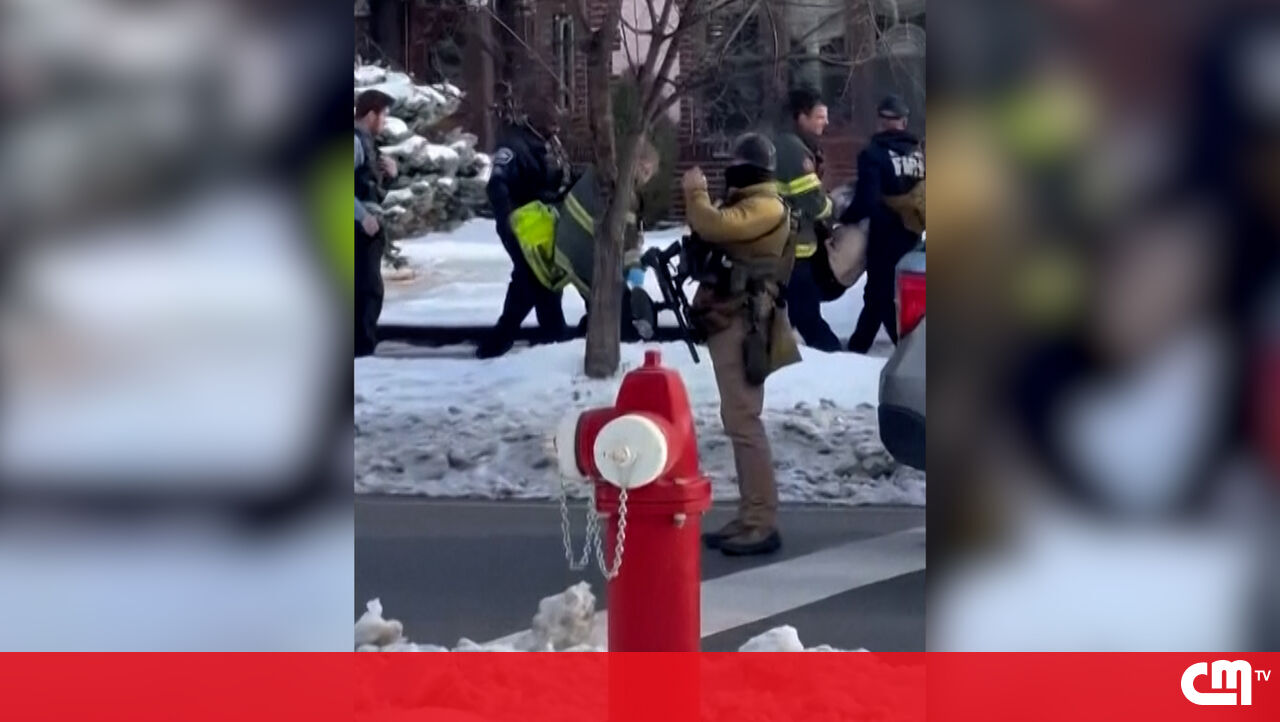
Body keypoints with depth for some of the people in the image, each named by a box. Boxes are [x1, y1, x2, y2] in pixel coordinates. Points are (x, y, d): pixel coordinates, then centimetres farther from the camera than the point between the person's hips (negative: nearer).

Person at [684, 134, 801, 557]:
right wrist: (700, 199, 9)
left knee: (743, 421, -13)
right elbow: (711, 233, 20)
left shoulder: (766, 207, -11)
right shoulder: (747, 205, 22)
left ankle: (762, 524, -13)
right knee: (739, 420, 11)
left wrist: (696, 192, -7)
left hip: (741, 324, -11)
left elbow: (713, 226, -23)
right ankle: (750, 518, 15)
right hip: (732, 323, 11)